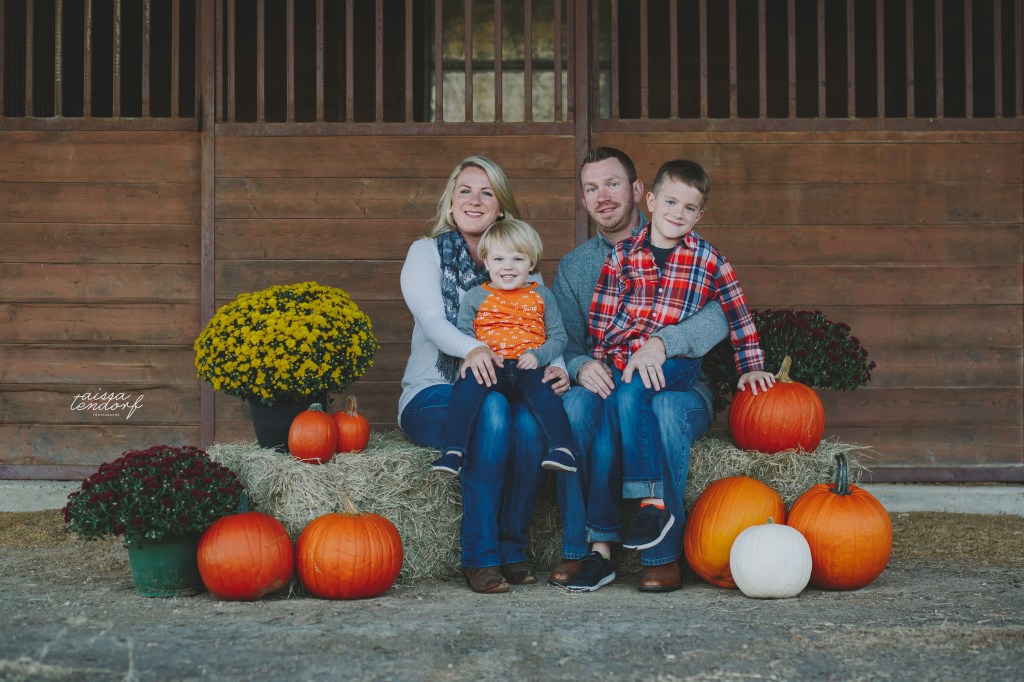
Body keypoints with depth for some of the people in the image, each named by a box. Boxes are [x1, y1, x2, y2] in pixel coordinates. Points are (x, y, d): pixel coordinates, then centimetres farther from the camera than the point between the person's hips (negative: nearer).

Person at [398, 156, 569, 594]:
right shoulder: (427, 252, 6)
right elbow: (432, 320, -13)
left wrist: (553, 367, -21)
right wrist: (473, 349, -36)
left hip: (501, 388, 3)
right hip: (432, 396, -3)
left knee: (531, 415, -33)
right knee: (492, 408, -36)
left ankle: (513, 549, -22)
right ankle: (479, 556, -32)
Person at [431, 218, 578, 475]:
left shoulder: (542, 295, 19)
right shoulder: (475, 297, 18)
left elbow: (558, 337, 14)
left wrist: (537, 355, -7)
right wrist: (472, 353, -11)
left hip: (529, 369, 0)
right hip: (488, 368, 0)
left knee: (542, 390, -34)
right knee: (469, 380, -33)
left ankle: (563, 449, -43)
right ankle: (453, 451, -38)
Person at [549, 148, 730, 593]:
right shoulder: (572, 267, 15)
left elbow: (718, 315, -13)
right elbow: (565, 343, 7)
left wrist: (662, 342, -32)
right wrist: (580, 366, -18)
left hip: (680, 387, -2)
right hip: (605, 385, 3)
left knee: (664, 408, -37)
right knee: (575, 401, -32)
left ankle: (663, 555, -28)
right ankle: (584, 549, -28)